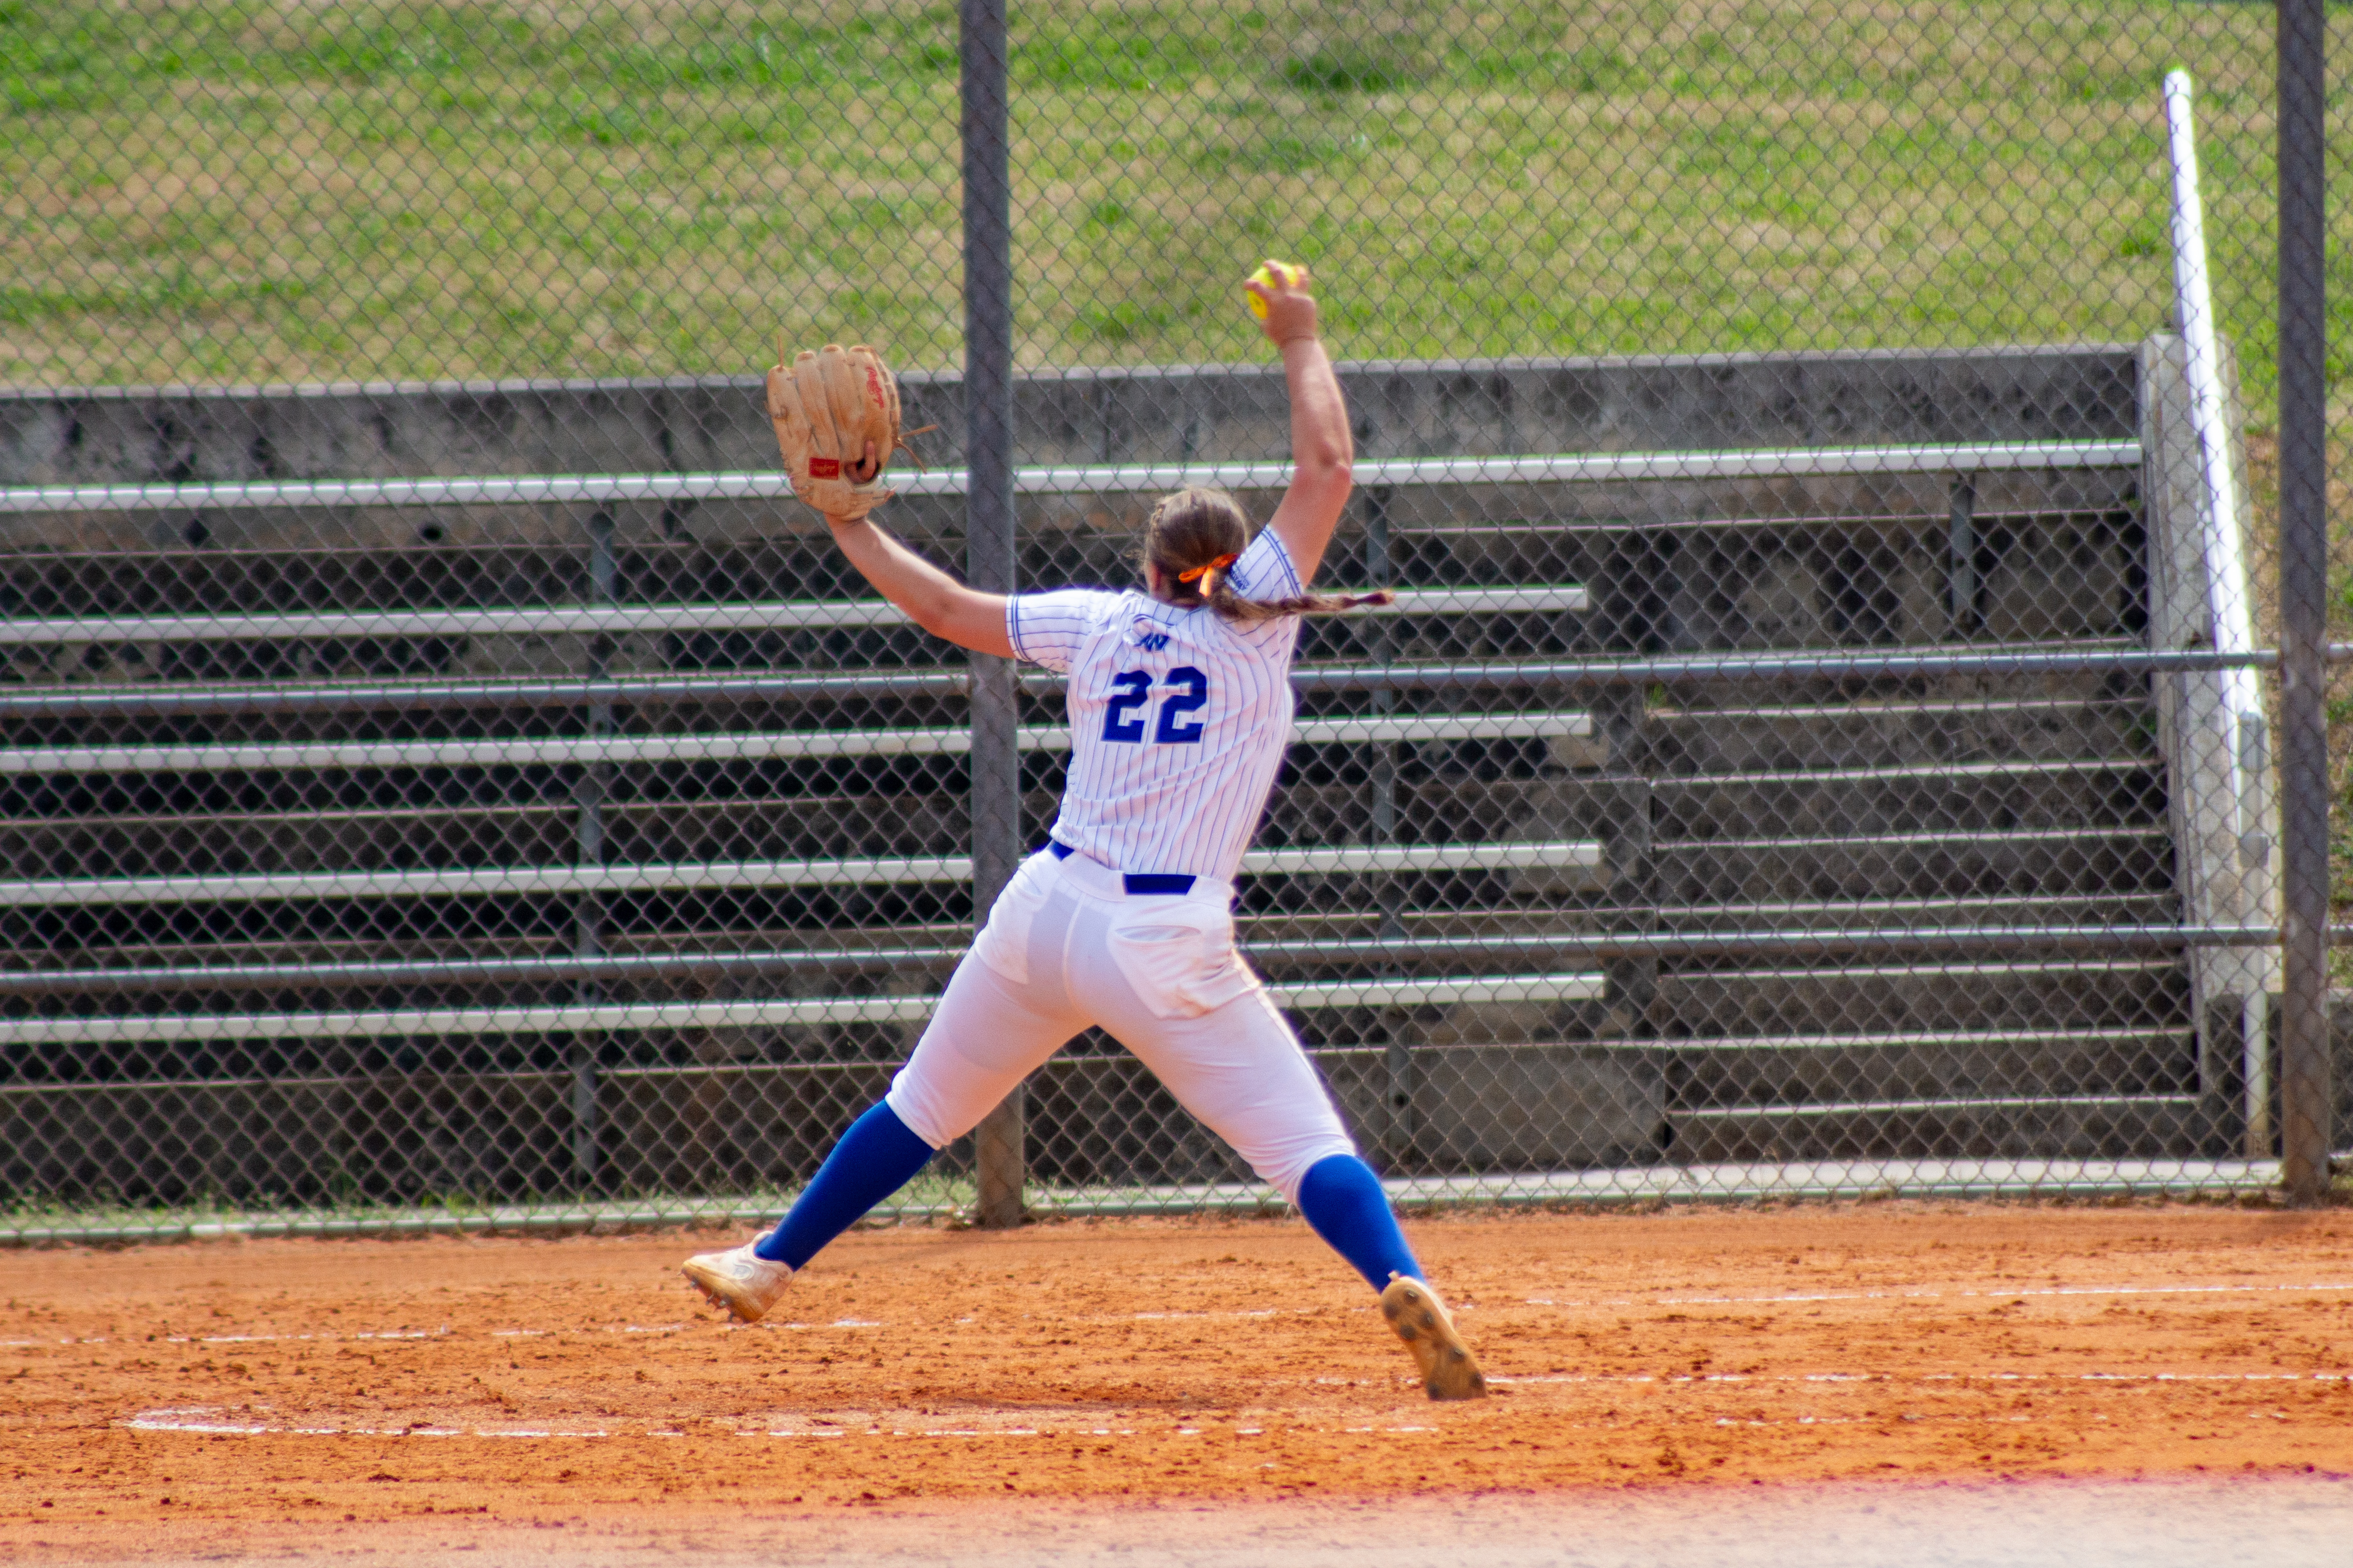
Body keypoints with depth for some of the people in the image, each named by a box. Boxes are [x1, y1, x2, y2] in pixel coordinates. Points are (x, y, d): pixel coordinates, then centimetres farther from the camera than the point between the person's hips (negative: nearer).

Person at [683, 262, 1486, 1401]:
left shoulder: (1100, 624, 8)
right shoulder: (1255, 621, 1)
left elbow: (948, 609, 17)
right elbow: (1326, 466, 4)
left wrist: (851, 526, 30)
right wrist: (1300, 342, 18)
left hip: (1044, 913, 4)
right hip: (1169, 950, -4)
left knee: (925, 1107, 22)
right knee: (1307, 1148, -6)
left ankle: (771, 1264, 32)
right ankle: (1400, 1283, -31)